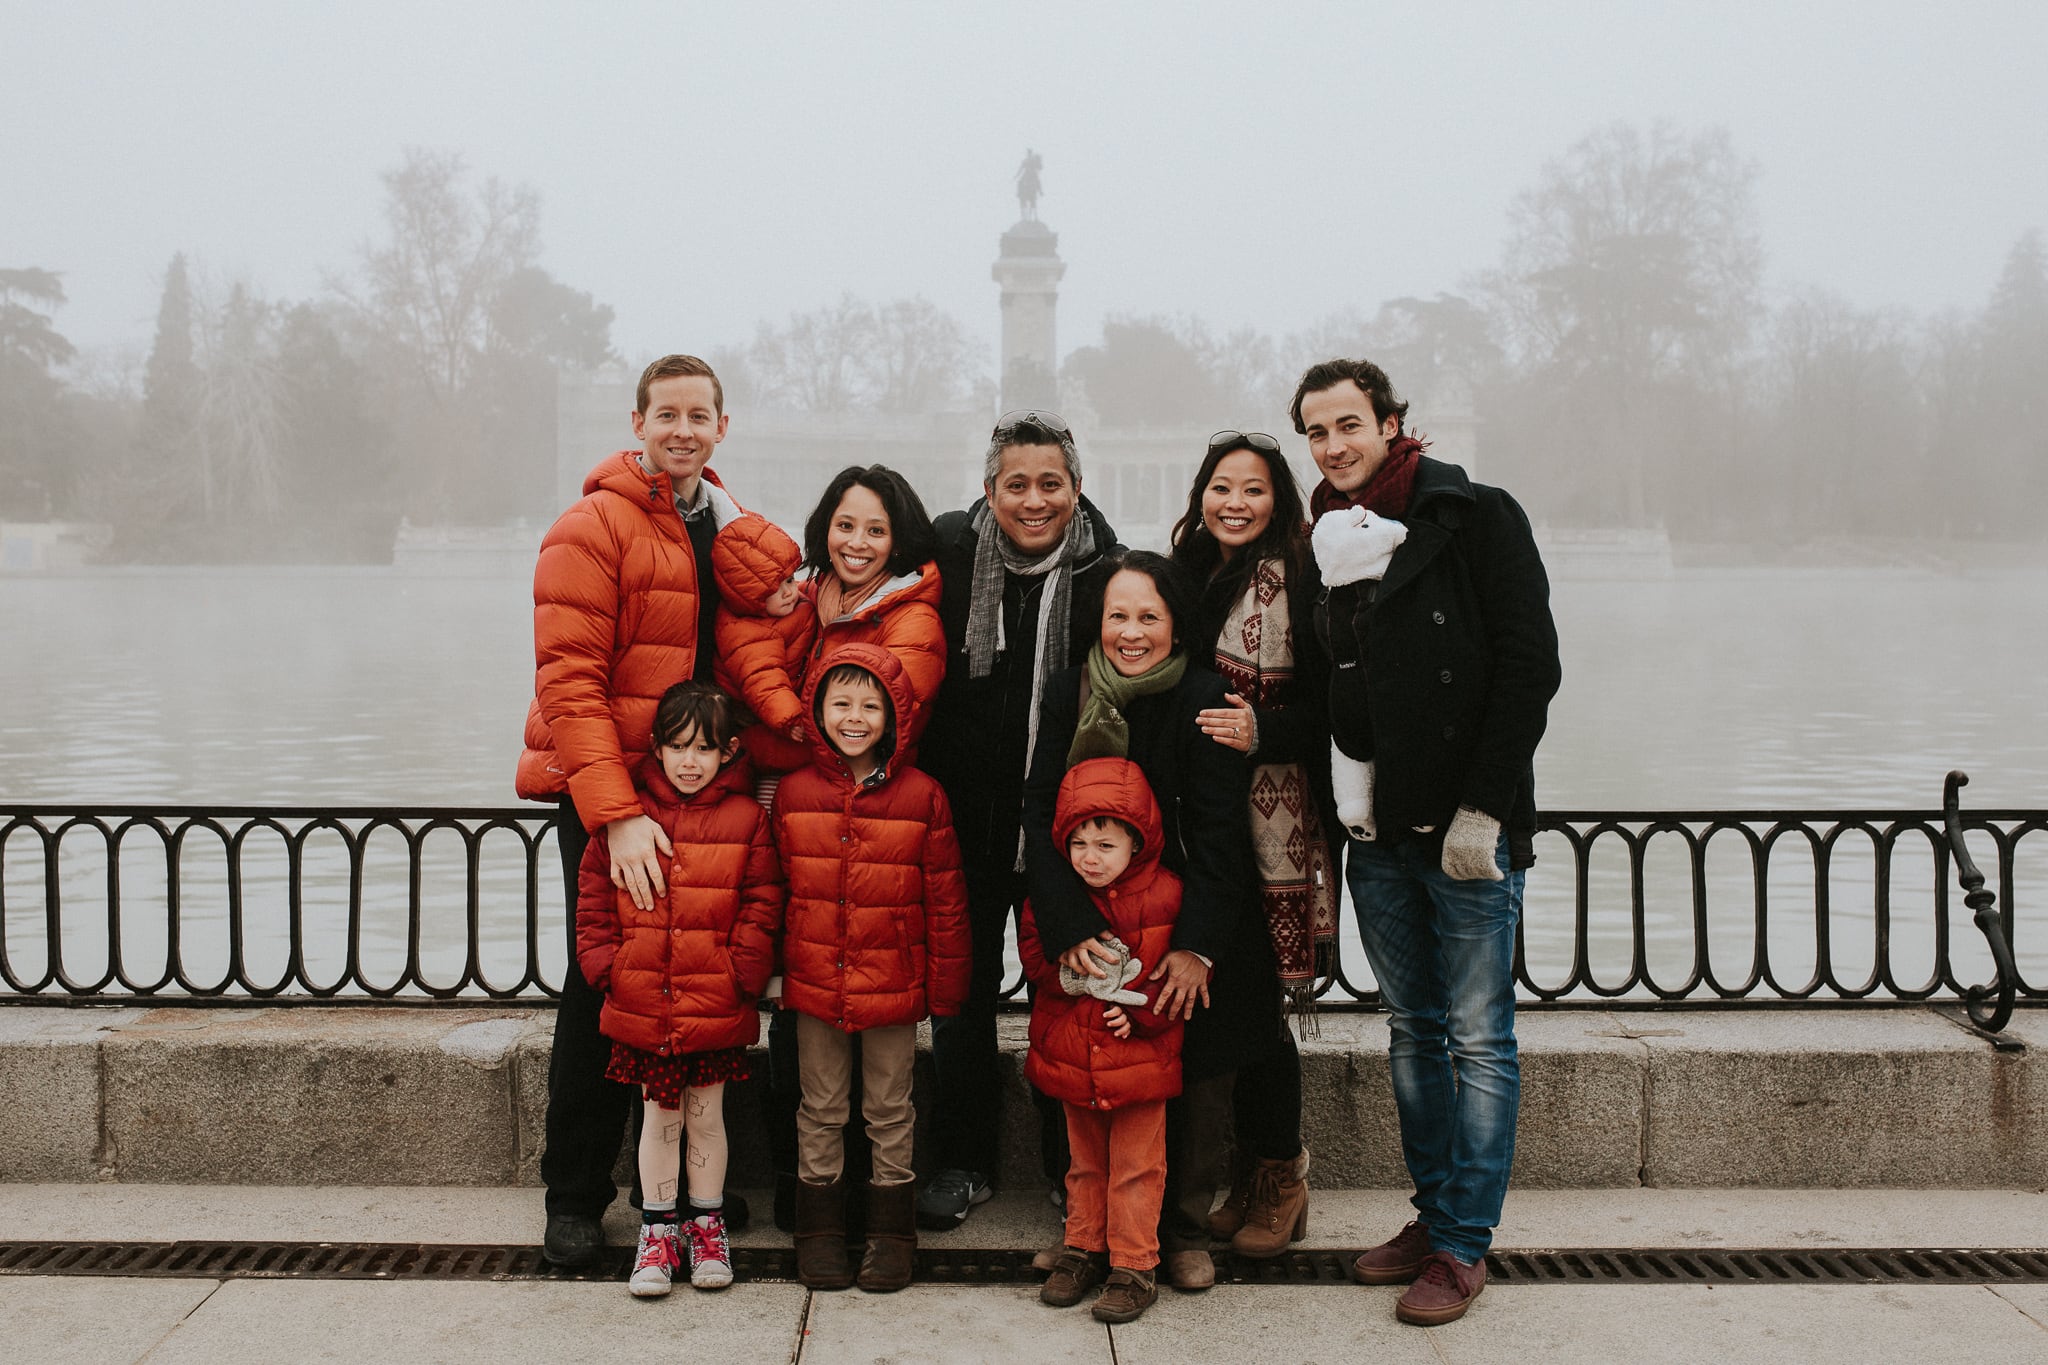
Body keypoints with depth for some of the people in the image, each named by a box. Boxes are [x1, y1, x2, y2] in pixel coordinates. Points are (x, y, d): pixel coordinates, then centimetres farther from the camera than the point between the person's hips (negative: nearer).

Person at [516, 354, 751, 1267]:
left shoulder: (731, 531, 12)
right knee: (602, 990, 1)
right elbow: (568, 680, -17)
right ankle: (574, 1197, 15)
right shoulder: (593, 528, -9)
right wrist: (615, 812, -24)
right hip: (604, 795, -6)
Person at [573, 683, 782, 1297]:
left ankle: (707, 1225, 29)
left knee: (707, 1117, 13)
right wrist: (605, 965, -3)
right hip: (641, 1006, 1)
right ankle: (657, 1229, 25)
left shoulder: (747, 819, -2)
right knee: (659, 1117, 11)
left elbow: (761, 906, -1)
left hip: (717, 1009, -1)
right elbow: (594, 896, 5)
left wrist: (740, 975, -8)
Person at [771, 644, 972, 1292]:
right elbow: (775, 891, 6)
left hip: (894, 986, -1)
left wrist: (945, 987, -1)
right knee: (821, 1110, 14)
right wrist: (772, 972, 6)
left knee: (890, 1110, 12)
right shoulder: (794, 792, -2)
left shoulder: (922, 796, -7)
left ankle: (891, 1230, 26)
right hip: (813, 982, 2)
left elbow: (946, 902, -2)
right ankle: (820, 1227, 28)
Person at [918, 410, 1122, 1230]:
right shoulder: (948, 550, -4)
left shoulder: (1108, 572, -6)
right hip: (966, 816, 1)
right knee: (962, 989, 11)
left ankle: (1071, 1163, 26)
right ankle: (965, 1162, 26)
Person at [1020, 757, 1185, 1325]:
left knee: (1136, 1165, 5)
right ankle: (1083, 1250, 32)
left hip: (1139, 1054, -3)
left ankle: (1134, 1266, 16)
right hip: (1071, 1054, 3)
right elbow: (1033, 951, 2)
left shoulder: (1164, 897, -12)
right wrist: (1075, 970, -17)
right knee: (1084, 1160, 18)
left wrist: (1138, 1007, -17)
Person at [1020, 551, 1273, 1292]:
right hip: (1095, 921, 2)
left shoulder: (1205, 700, -14)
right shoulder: (1068, 691, -5)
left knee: (1198, 1084, 4)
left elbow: (1219, 835, -16)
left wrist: (1197, 946, -24)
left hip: (1195, 924, -1)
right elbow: (1041, 815, -9)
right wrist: (1068, 926, -21)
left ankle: (1185, 1230, 24)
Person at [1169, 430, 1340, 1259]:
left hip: (1273, 824, -5)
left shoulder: (1292, 582, -6)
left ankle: (1281, 1181, 15)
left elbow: (1327, 705, -9)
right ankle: (1249, 1176, 22)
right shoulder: (1189, 575, 13)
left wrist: (1262, 732, -22)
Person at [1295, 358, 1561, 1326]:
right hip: (1376, 833, 6)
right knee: (1414, 1029, 13)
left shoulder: (1477, 519, -5)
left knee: (1478, 1037, 0)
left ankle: (1461, 1245, 7)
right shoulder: (1329, 542, 12)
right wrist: (1343, 804, 8)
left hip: (1468, 829, -6)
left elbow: (1528, 668, -10)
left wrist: (1482, 809, -16)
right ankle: (1434, 1215, 23)